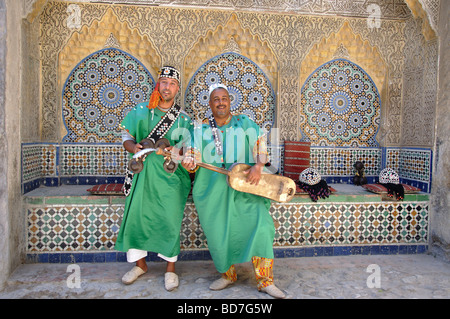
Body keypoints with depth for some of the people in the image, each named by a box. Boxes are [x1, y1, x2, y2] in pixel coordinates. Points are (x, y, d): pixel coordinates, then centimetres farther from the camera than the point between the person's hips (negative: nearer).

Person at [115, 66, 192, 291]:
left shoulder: (183, 118, 7)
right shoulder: (141, 111, 11)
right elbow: (126, 137, 11)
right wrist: (133, 148, -10)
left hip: (170, 174, -1)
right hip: (144, 172, 2)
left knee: (170, 219, -6)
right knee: (136, 214, 1)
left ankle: (170, 268, 10)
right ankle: (140, 264, 20)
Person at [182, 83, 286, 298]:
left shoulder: (245, 124, 8)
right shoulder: (200, 129, 11)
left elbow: (260, 146, 3)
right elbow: (195, 156, 6)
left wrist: (258, 165, -16)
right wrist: (189, 164, -17)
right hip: (212, 191, 2)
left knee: (260, 227, -13)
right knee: (218, 233, 4)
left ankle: (265, 281, 0)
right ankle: (227, 275, 28)